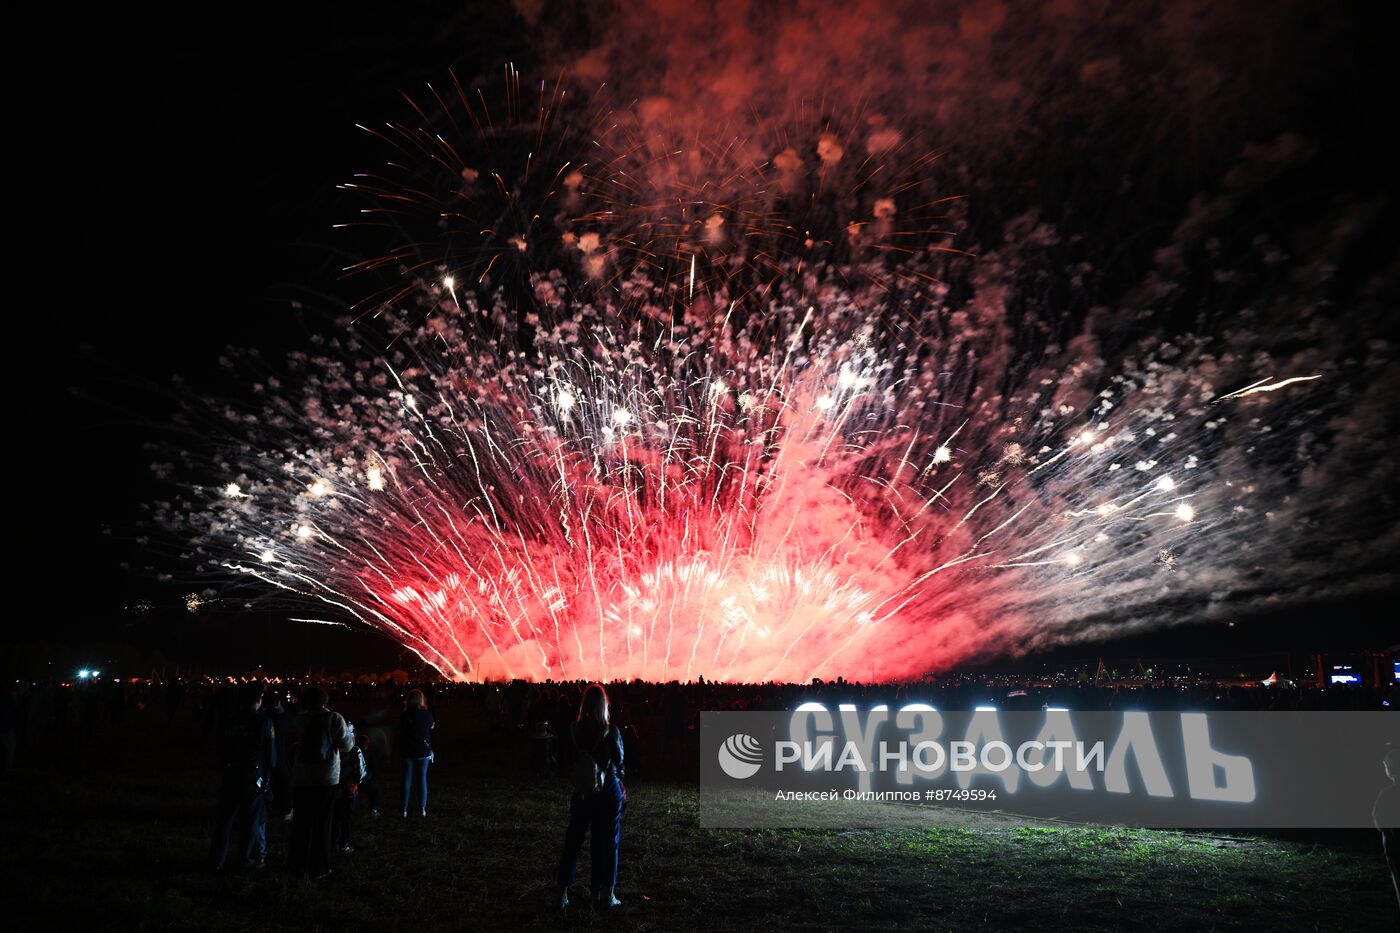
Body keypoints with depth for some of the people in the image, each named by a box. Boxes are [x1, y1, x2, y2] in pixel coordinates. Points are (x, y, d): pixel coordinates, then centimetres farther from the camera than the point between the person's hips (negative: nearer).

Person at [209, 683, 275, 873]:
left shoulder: (229, 722, -1)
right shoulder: (263, 723, -12)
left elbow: (221, 751, 8)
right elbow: (271, 755, -9)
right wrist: (266, 775, 6)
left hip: (231, 777, 4)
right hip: (254, 778, -4)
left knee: (225, 818, 13)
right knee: (253, 820, 8)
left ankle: (216, 860, 17)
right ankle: (245, 861, 13)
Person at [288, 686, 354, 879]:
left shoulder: (301, 719, -2)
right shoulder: (334, 718, -9)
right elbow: (345, 745, -7)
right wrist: (351, 737, 13)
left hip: (302, 777, 2)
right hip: (327, 777, -2)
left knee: (301, 821, 13)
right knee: (322, 823, 7)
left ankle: (298, 865, 21)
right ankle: (319, 868, 12)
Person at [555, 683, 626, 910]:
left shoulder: (574, 730, -8)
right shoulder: (611, 731, -16)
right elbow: (619, 763, -6)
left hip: (581, 791, 3)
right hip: (608, 791, -2)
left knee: (573, 841, 14)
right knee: (607, 842, 10)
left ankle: (562, 893, 17)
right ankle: (606, 895, 15)